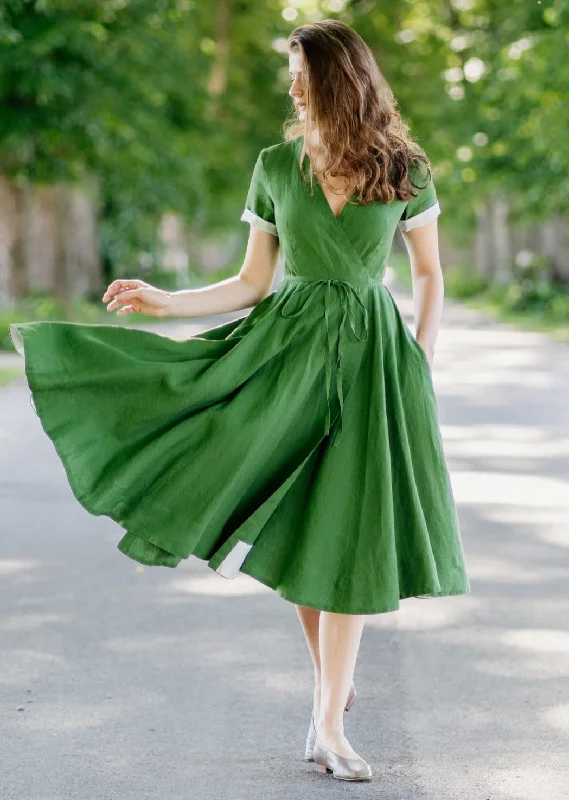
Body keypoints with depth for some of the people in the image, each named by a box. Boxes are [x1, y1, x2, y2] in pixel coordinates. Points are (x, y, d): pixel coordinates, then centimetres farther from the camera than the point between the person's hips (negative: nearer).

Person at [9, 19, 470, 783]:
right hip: (289, 347, 2)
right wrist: (164, 302, -3)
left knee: (345, 530, -4)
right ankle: (331, 677, 23)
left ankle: (327, 727, 0)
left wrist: (421, 364, -1)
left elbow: (429, 273, 8)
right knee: (302, 524, 2)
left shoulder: (406, 170, -3)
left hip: (371, 355, -2)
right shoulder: (276, 165, 2)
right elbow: (253, 283, 7)